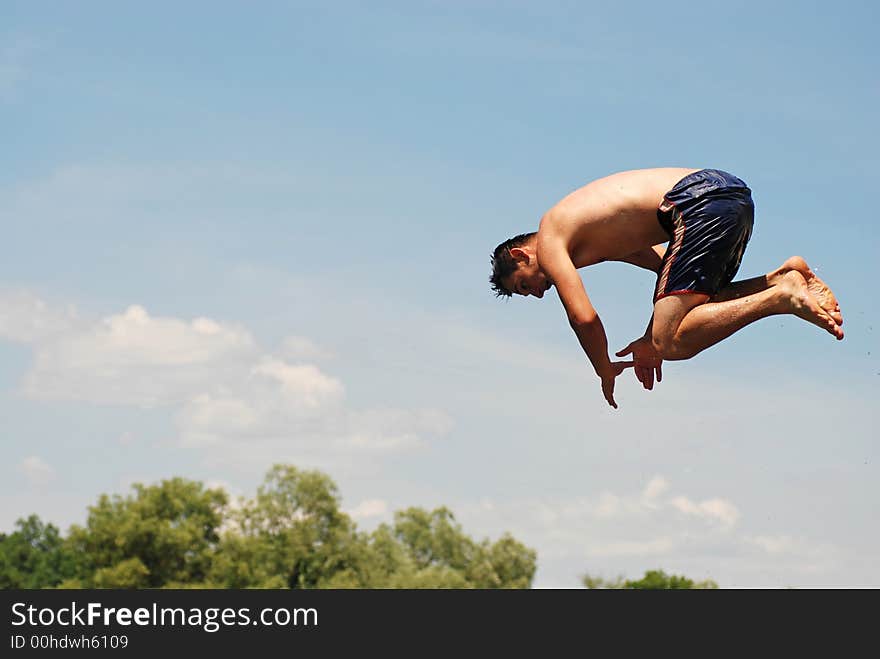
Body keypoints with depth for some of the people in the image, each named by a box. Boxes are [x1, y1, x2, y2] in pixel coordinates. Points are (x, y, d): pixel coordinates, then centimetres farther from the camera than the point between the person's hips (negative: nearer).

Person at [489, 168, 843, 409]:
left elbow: (584, 317, -1)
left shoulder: (549, 241, 7)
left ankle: (780, 297, -19)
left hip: (701, 203, -9)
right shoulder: (599, 239, 32)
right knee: (690, 309, 24)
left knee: (672, 342, -11)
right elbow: (669, 265, 35)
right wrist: (650, 340, 32)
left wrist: (605, 372, 15)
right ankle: (780, 277, 8)